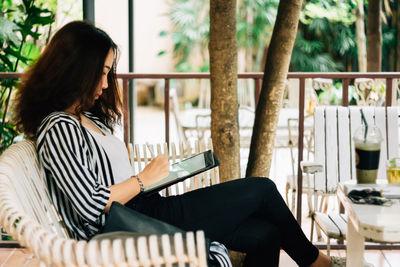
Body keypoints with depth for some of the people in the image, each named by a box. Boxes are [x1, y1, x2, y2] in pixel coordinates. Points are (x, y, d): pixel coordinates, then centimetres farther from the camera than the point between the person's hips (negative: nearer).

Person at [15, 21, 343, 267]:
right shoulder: (58, 129, -14)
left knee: (265, 234, 1)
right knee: (262, 190, -2)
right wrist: (144, 178, -11)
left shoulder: (88, 118, 17)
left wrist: (162, 172, 8)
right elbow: (91, 205, -21)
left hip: (143, 212, 10)